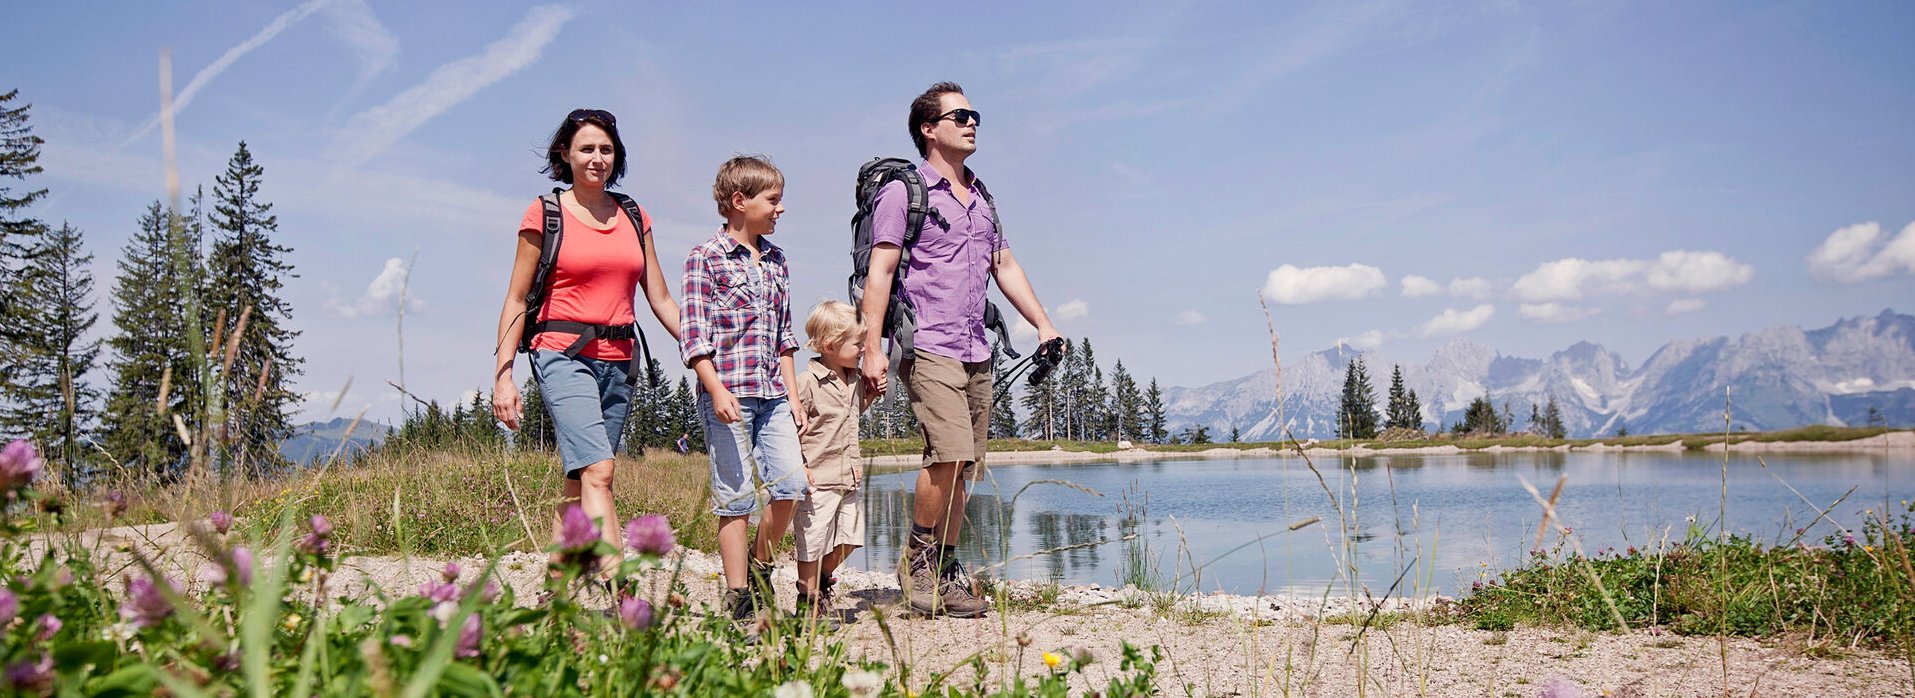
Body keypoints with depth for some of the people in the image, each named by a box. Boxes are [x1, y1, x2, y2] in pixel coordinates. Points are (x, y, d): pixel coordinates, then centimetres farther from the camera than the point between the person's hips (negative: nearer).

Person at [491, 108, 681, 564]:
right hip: (563, 355, -5)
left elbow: (660, 298, 17)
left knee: (578, 486, 6)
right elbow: (516, 300, 3)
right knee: (597, 473, -19)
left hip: (618, 360, 5)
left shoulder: (634, 217, 14)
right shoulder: (545, 214, 2)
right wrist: (503, 376, -4)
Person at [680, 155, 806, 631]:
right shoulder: (706, 258, -2)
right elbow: (693, 333, -7)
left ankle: (759, 568, 18)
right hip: (727, 391, -6)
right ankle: (739, 597, 8)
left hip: (771, 394, 6)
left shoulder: (777, 261, 16)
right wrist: (717, 389, -17)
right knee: (735, 497, -2)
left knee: (791, 483, -4)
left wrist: (793, 396, 15)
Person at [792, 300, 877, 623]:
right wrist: (798, 466, -19)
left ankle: (822, 580, 35)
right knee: (813, 543, 1)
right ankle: (809, 602, 15)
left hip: (849, 478, 8)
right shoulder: (807, 382, -14)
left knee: (849, 538, 10)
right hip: (818, 479, -8)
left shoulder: (854, 380, 11)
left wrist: (872, 391, 13)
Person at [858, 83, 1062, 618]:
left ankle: (946, 572, 13)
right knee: (948, 454, -19)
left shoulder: (981, 198, 21)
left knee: (961, 467, 5)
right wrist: (872, 347, -14)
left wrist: (1044, 324, 15)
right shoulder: (903, 192, 0)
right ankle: (917, 559, -1)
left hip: (976, 353, 7)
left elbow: (1005, 266, 25)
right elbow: (879, 273, -6)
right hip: (928, 348, -7)